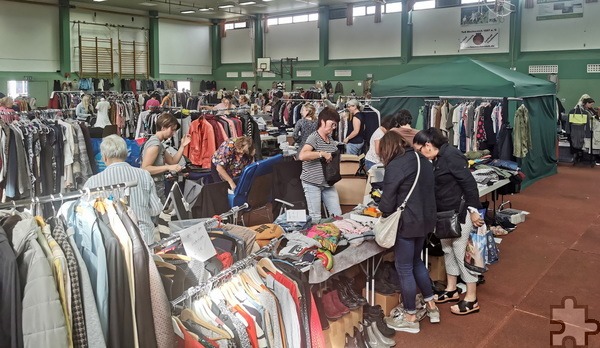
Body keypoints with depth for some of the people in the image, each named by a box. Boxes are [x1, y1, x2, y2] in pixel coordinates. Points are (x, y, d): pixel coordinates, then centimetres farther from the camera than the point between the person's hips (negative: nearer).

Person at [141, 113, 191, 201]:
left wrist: (182, 146, 8)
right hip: (153, 188, -9)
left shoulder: (159, 144, 15)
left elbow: (173, 161, 16)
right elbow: (145, 168, -21)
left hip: (158, 187, 9)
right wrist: (168, 168, -23)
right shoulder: (154, 144, -15)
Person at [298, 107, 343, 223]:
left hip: (327, 183, 8)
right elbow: (302, 156, -31)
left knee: (337, 215, 7)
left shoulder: (330, 139, 12)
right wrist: (322, 154, -27)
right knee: (315, 218, -2)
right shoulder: (314, 138, -13)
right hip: (312, 183, -8)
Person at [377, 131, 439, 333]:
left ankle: (410, 318, 17)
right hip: (425, 219, 8)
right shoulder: (422, 160, 7)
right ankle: (431, 306, 32)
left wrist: (383, 209, 6)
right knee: (416, 262, 24)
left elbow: (387, 203, -16)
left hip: (407, 222, -8)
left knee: (404, 269, 5)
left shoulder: (395, 166, -18)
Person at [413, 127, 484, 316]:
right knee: (447, 249, 17)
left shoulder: (451, 155, -20)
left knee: (461, 252, -3)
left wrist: (473, 210, -19)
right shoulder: (438, 159, 8)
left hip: (460, 213, -10)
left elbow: (469, 183, -21)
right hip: (446, 214, 10)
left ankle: (471, 299, 9)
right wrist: (440, 214, 19)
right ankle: (451, 289, 32)